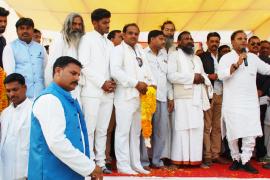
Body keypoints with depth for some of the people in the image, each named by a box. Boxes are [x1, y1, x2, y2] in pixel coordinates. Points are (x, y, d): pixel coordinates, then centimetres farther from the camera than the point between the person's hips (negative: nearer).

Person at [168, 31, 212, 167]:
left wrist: (202, 79, -2)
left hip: (197, 98, 6)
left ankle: (196, 159, 7)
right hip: (182, 98, -6)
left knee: (197, 128, 1)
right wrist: (192, 77, -9)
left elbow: (204, 75, 23)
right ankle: (177, 160, -5)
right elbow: (171, 76, -10)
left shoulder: (197, 58, 27)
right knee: (181, 128, -9)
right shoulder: (174, 56, 4)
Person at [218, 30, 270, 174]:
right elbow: (221, 75, -15)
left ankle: (245, 161, 8)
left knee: (251, 133, -2)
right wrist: (237, 64, -18)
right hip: (232, 103, -3)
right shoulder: (226, 58, 0)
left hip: (251, 102, 3)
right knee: (233, 133, 2)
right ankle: (236, 159, 19)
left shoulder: (253, 57, 12)